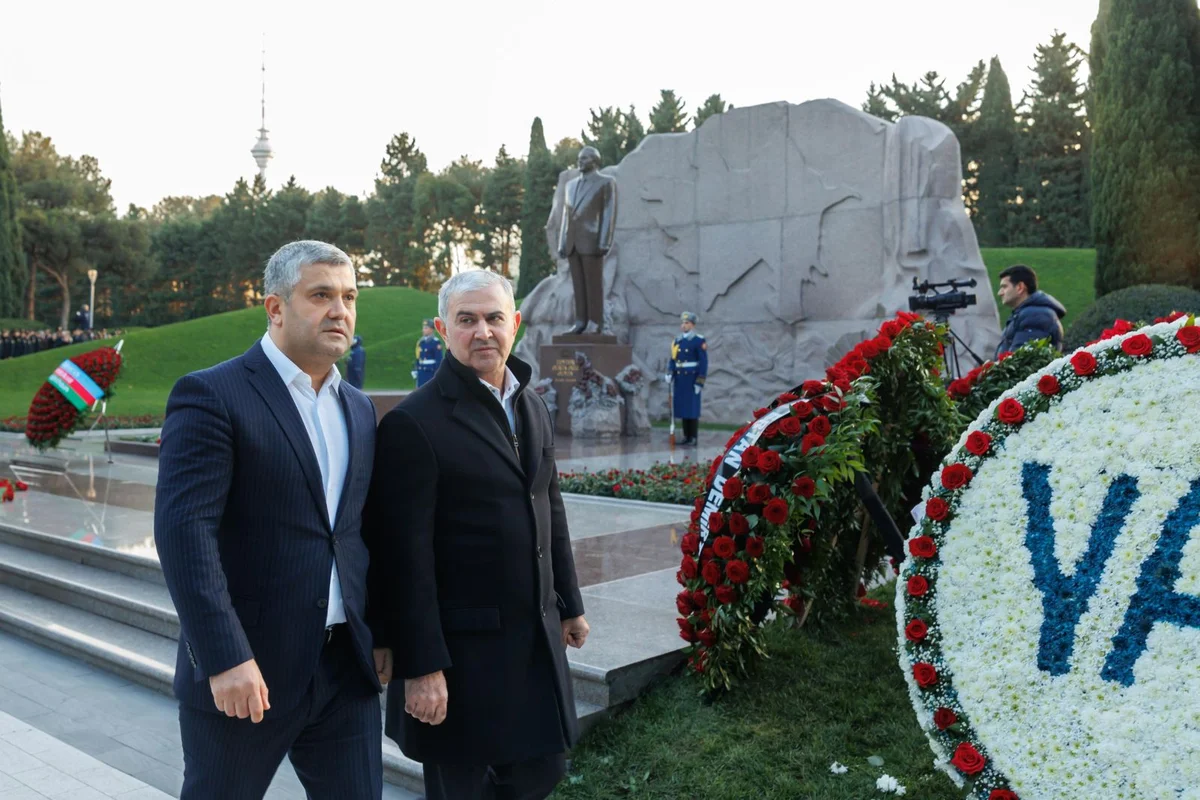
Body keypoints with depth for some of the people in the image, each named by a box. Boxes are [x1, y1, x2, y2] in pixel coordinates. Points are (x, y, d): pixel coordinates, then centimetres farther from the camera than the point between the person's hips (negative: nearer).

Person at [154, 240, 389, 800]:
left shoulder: (359, 409, 11)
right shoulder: (211, 395, -10)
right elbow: (183, 529, -18)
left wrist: (380, 631, 10)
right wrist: (226, 659, -23)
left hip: (347, 668, 6)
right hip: (242, 671, -5)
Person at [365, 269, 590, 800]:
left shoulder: (532, 407, 9)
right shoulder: (414, 424, -16)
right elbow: (406, 557, -17)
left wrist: (569, 604, 18)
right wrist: (421, 667, -17)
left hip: (536, 637, 7)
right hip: (462, 646, -7)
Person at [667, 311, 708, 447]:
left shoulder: (699, 341, -7)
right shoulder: (677, 341, 11)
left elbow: (704, 363, -10)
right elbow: (673, 359, 12)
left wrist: (700, 382, -14)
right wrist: (669, 373, -6)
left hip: (692, 379, -6)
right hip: (680, 379, 6)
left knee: (692, 409, -3)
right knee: (682, 407, 8)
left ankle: (693, 438, 2)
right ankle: (686, 436, 15)